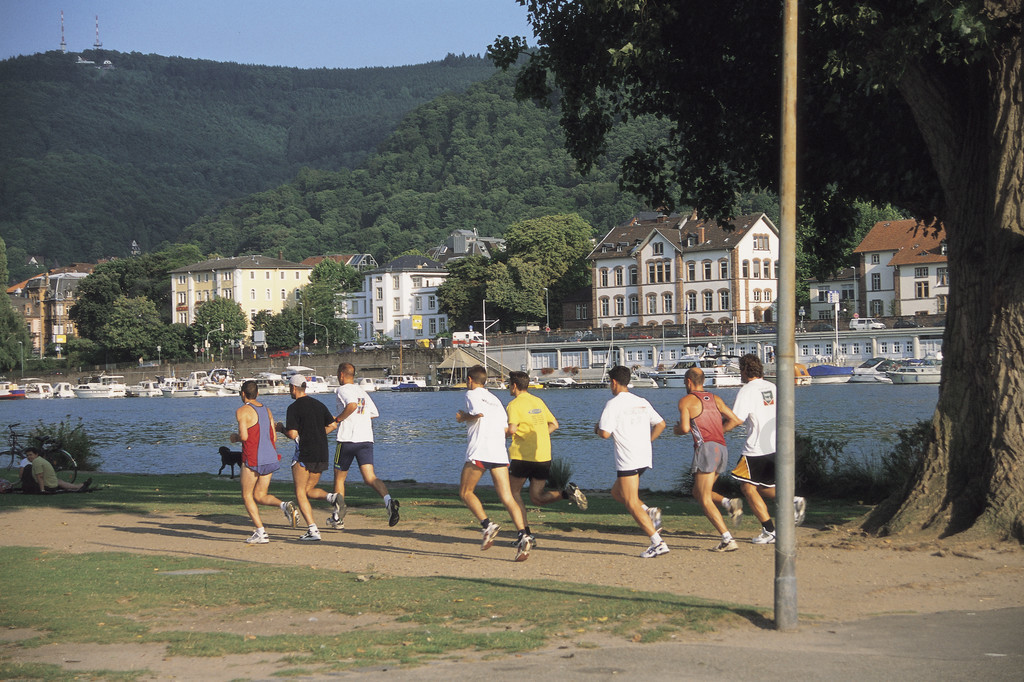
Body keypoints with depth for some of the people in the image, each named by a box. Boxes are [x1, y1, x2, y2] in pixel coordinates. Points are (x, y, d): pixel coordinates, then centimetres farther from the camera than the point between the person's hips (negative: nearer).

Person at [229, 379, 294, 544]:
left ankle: (261, 533, -3)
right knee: (260, 496, 14)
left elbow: (244, 436, -18)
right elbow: (274, 437, 12)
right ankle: (285, 506, -13)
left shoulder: (242, 411, -8)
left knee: (247, 496, 7)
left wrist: (235, 437, 3)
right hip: (271, 459, 7)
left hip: (253, 459, -7)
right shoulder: (266, 409, 13)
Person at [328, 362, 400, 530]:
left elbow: (352, 405, -23)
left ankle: (338, 517, 19)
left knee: (339, 477, 12)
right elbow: (374, 413, 24)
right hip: (367, 439, 5)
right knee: (370, 478, -6)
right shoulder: (362, 391, 20)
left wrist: (338, 418, -11)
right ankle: (388, 501, -34)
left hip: (347, 439, -5)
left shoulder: (343, 390, -3)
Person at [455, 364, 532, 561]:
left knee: (465, 492, 10)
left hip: (479, 452, -6)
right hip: (499, 453, 6)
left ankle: (487, 524, -9)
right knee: (507, 497, -3)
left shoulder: (472, 394, 4)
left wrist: (463, 417, 4)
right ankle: (523, 535, -20)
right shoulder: (495, 399, 26)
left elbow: (478, 412, -16)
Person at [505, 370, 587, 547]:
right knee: (537, 497, 11)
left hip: (523, 456, -6)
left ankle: (526, 535, 4)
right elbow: (554, 424, 20)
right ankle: (568, 493, -15)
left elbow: (512, 429, -21)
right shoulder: (538, 401, 15)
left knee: (514, 493, 12)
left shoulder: (514, 405, -7)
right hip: (544, 456, 6)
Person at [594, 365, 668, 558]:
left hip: (628, 460, -8)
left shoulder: (613, 404, -9)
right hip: (645, 456, 8)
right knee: (617, 492, 23)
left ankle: (658, 543, -14)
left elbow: (605, 433, -15)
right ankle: (650, 512, 0)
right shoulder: (642, 402, 13)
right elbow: (661, 424, 16)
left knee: (632, 504, -5)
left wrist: (597, 428, 7)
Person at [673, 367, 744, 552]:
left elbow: (685, 428, -8)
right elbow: (735, 420, 15)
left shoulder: (686, 401, 3)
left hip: (706, 448, -7)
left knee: (705, 500, -5)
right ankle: (730, 503, -6)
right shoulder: (715, 399, 20)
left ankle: (728, 540, -15)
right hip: (722, 448, 7)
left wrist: (677, 430, 15)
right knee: (698, 493, 20)